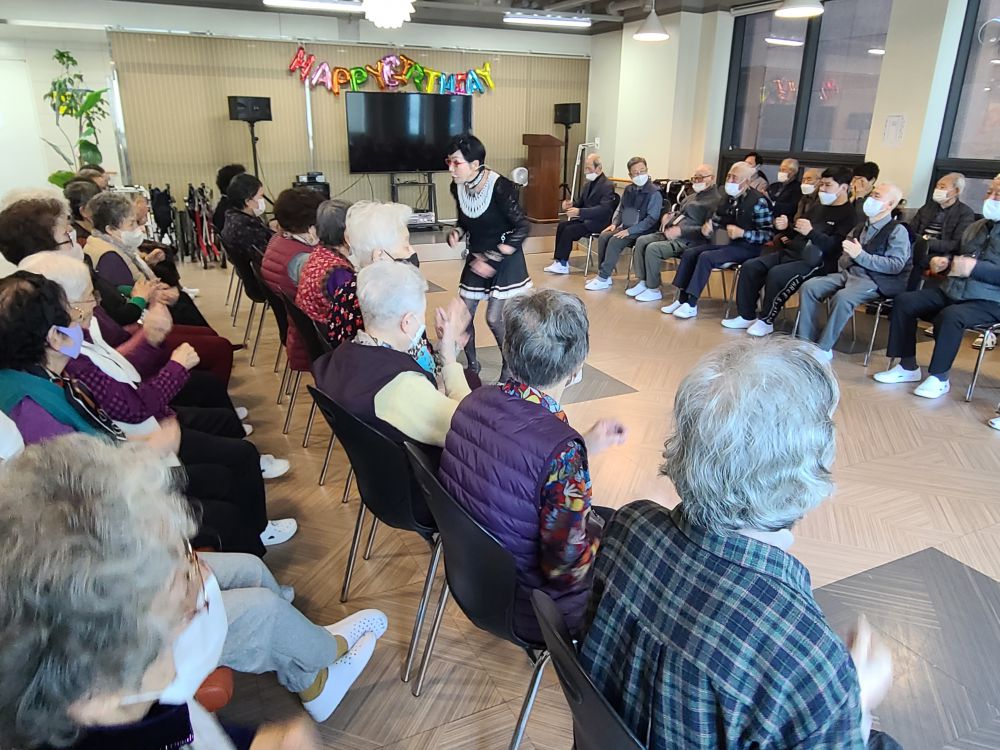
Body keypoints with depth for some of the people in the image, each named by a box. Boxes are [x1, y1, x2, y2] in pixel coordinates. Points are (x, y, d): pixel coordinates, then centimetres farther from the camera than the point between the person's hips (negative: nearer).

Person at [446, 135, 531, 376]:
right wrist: (456, 234, -12)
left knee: (494, 319, -8)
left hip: (505, 259, -6)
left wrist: (492, 260, -22)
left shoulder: (500, 187, -24)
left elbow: (522, 228, -19)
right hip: (476, 258, 6)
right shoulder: (457, 187, -6)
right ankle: (472, 364, 28)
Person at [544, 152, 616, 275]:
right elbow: (580, 202, 18)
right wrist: (571, 204, -8)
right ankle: (559, 260, -10)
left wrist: (580, 212, -33)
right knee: (562, 225, -10)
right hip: (586, 219, 8)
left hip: (599, 222, -8)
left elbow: (604, 209, -25)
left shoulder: (607, 185, -15)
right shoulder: (588, 184, 11)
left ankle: (562, 264, -14)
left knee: (569, 230, -22)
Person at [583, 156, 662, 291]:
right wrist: (614, 224, 1)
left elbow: (652, 219, -17)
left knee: (615, 241, -27)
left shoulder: (654, 193, -12)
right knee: (603, 236, -16)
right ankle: (602, 274, -12)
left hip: (641, 231, -7)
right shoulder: (628, 190, 10)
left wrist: (629, 231, -22)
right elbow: (619, 210, 22)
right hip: (625, 227, 7)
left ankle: (603, 279, -22)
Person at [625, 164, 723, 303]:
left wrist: (681, 231, -25)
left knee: (653, 248, -26)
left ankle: (654, 290, -12)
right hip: (671, 232, 9)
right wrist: (668, 215, 10)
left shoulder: (716, 199, -10)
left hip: (688, 240, -9)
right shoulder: (693, 195, 20)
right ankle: (643, 282, -2)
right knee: (641, 241, -6)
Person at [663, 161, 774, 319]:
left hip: (747, 247, -7)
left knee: (706, 257, -27)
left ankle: (691, 305, -23)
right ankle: (682, 299, -11)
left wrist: (743, 233, -26)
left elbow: (768, 234, -14)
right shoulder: (727, 199, 10)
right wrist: (707, 230, -8)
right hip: (726, 243, 7)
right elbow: (715, 223, 15)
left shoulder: (758, 201, -11)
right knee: (689, 253, -11)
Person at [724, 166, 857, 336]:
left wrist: (811, 232, -28)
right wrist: (786, 227, 2)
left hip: (817, 262, -8)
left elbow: (835, 246, -18)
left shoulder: (849, 214, -6)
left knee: (776, 274, -33)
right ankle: (746, 316, -1)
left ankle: (766, 321, -15)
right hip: (792, 252, 9)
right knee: (750, 267, -6)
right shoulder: (819, 205, 19)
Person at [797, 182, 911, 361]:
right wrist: (844, 261, -1)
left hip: (874, 281, -6)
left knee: (842, 297, -36)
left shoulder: (897, 230, -3)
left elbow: (896, 266, -12)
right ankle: (808, 343, -16)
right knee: (808, 287, -16)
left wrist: (861, 255, -18)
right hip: (849, 273, 7)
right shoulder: (860, 227, 18)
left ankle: (823, 348, -25)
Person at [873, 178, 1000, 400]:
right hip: (952, 292, 7)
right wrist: (942, 260, 5)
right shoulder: (977, 226, 17)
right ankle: (908, 367, -5)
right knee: (904, 302, -8)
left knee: (950, 316, -35)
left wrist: (975, 267, -25)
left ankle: (939, 378, -19)